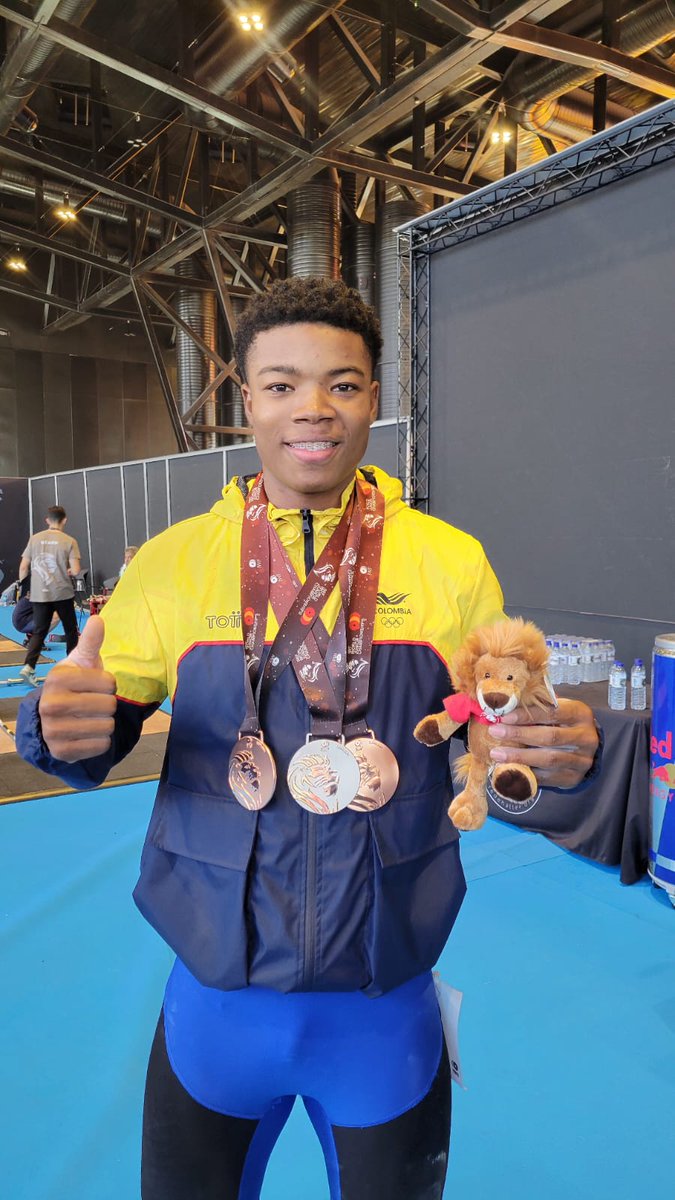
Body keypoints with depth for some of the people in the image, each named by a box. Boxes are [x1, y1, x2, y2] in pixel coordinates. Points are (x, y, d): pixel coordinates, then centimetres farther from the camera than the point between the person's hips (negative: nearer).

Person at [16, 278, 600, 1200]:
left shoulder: (452, 562, -7)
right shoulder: (172, 562, -6)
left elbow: (502, 731, -1)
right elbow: (93, 736, -2)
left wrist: (562, 750, -23)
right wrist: (60, 724, -24)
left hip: (389, 1002, 0)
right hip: (215, 993, 1)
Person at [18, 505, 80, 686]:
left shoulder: (34, 539, 3)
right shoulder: (69, 541, -6)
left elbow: (23, 567, 3)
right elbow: (75, 570, -12)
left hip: (39, 595, 2)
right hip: (62, 593, -2)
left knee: (39, 631, 7)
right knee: (71, 630, 14)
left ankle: (28, 666, -9)